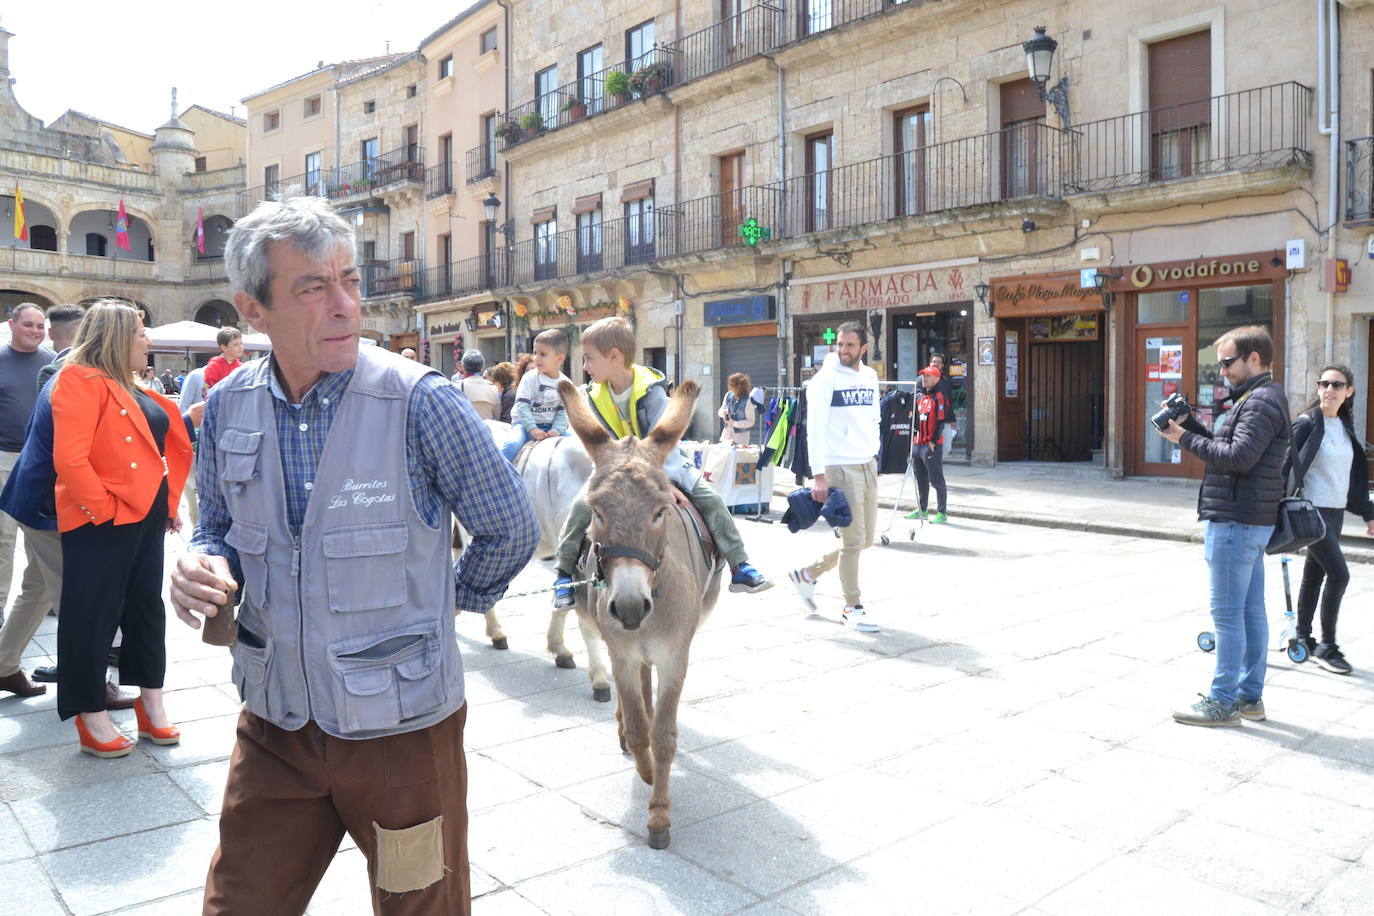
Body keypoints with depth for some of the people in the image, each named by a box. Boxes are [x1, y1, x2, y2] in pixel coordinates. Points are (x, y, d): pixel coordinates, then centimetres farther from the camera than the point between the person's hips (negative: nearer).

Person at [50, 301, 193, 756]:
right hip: (101, 523, -9)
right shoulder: (80, 380, -13)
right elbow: (70, 460, -22)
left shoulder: (126, 385, 15)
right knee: (93, 615, 3)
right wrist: (104, 509, -20)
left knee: (146, 608, 14)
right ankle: (92, 717, 14)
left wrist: (167, 504, 13)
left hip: (145, 515, 9)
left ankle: (151, 705, 25)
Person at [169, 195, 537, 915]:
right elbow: (221, 526, 12)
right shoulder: (227, 406, -2)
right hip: (274, 724, 4)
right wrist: (204, 564, -10)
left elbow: (510, 531, -6)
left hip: (400, 727, -3)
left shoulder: (421, 402, -18)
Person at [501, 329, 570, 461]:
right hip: (525, 423, -3)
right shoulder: (530, 378, -7)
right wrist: (532, 429, -23)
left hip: (551, 426, 3)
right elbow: (522, 405, -13)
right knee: (514, 443, -32)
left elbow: (563, 411, 1)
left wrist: (556, 430, -16)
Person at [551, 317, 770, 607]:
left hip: (663, 464, -2)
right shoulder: (595, 396, -7)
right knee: (581, 505, -20)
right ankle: (564, 575, -5)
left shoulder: (650, 389, -19)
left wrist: (668, 479, -32)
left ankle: (740, 567, -7)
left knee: (711, 499, -16)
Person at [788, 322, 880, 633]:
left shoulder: (870, 376, 11)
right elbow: (815, 429, -13)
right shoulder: (826, 378, -9)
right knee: (854, 539, -4)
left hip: (867, 466, 8)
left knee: (865, 539, 12)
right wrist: (818, 475, -18)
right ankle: (852, 607, 12)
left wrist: (874, 458, 15)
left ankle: (807, 574, 28)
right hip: (841, 467, -7)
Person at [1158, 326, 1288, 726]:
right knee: (1251, 611, 13)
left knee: (1228, 613, -5)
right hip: (1250, 522, 11)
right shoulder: (1260, 397, 19)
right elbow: (1225, 446, 15)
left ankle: (1223, 702, 1)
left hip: (1236, 523, -11)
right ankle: (1250, 696, 21)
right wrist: (1189, 423, 4)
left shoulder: (1262, 400, -15)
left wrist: (1185, 438, -15)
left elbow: (1238, 457, -24)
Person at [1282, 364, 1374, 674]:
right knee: (1339, 574, -12)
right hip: (1313, 511, -7)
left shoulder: (1345, 427, 11)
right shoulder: (1307, 424, -10)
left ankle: (1303, 638, 22)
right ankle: (1326, 646, -1)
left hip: (1336, 512, 7)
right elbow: (1287, 466, -13)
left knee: (1314, 575, 12)